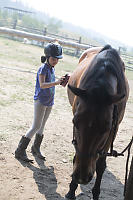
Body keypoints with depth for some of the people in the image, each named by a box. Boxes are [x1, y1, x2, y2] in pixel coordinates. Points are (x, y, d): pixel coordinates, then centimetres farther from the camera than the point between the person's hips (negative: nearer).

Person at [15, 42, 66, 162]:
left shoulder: (52, 68, 9)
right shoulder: (43, 68, -15)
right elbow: (42, 85, -28)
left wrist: (61, 82, 4)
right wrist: (56, 82, -40)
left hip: (49, 102, 8)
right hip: (40, 101, -8)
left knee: (42, 126, 15)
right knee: (36, 126, -9)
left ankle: (36, 148, 29)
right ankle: (20, 151, -4)